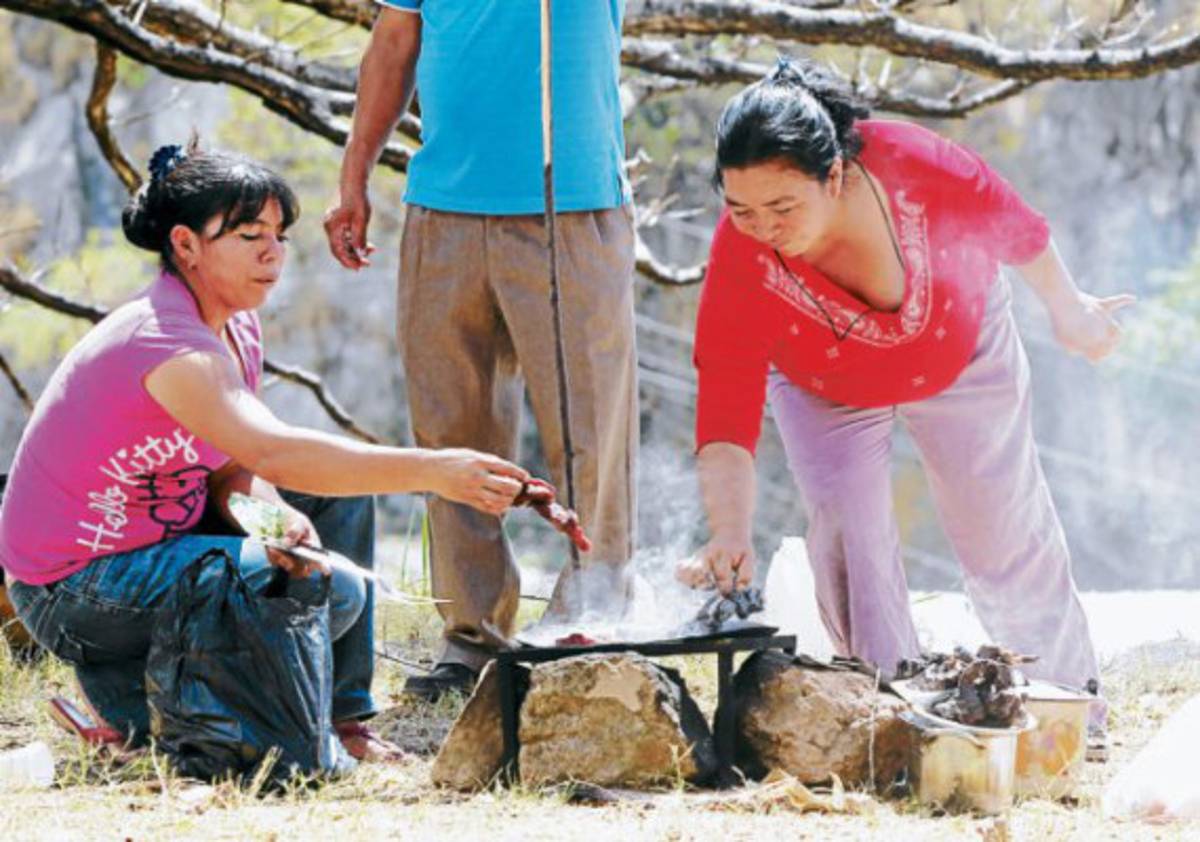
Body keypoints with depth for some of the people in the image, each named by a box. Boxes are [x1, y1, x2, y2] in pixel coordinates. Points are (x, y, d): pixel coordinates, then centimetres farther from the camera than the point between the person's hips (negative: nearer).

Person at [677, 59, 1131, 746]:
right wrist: (730, 535, -54)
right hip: (827, 391, 0)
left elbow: (1015, 228, -18)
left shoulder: (913, 164, -41)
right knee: (846, 530, -18)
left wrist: (1066, 308, -1)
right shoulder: (739, 264, -40)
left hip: (963, 353, 0)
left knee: (1005, 529, 11)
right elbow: (726, 417, -41)